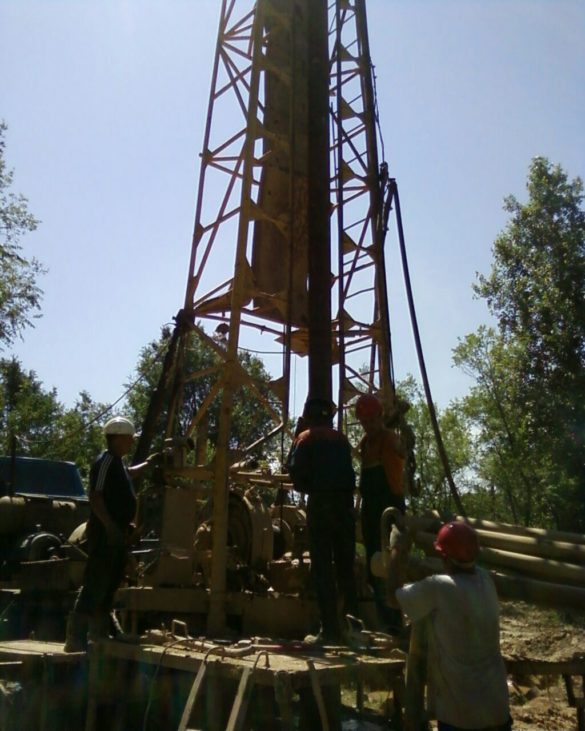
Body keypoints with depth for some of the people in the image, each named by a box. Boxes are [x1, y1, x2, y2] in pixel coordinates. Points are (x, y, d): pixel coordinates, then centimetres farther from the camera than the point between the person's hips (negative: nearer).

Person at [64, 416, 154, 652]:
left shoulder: (117, 462, 15)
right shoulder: (105, 461, -14)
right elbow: (95, 497, -22)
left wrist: (149, 463, 43)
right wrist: (110, 526, -28)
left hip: (118, 533, 10)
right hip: (105, 534, -10)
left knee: (109, 586, 14)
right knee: (94, 586, -9)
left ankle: (101, 634, 23)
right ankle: (76, 639, -4)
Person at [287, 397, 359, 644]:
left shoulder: (306, 438, 2)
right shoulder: (341, 439, 15)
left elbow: (295, 472, -6)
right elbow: (348, 472, 12)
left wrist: (308, 488, 9)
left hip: (320, 503, -4)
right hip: (345, 502, 5)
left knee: (322, 568, -1)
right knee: (345, 566, 12)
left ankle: (330, 630, -3)